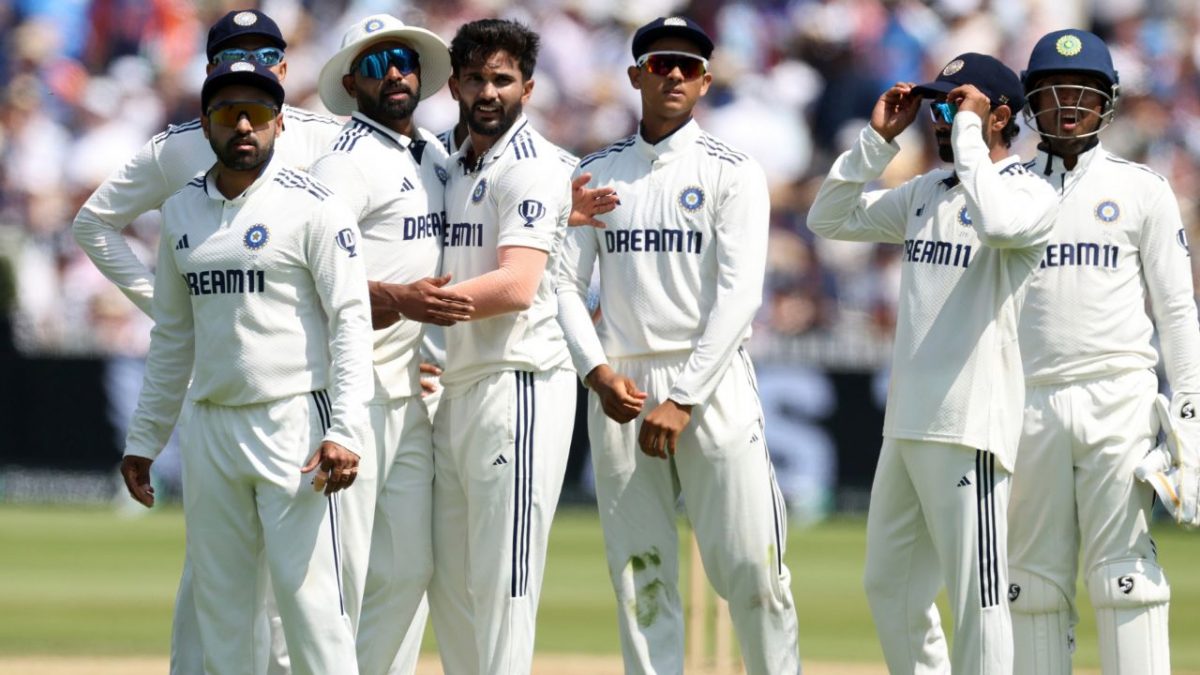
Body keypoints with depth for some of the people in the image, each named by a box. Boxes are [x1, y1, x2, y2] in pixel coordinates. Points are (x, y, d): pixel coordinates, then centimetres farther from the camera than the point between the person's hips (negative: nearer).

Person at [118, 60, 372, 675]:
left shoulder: (312, 206, -5)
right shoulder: (182, 212, 13)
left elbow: (350, 320, -11)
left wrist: (345, 432, -21)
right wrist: (143, 439, 17)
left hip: (292, 422, -6)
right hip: (209, 429, 6)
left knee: (308, 593, -11)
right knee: (217, 601, 8)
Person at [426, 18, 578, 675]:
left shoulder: (531, 167, -9)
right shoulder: (451, 170, 19)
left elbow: (516, 287, -20)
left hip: (517, 384, -9)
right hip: (452, 392, 9)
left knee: (501, 581, -10)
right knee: (448, 583, 10)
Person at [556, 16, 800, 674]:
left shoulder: (733, 172, 2)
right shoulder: (596, 173, 12)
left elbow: (739, 293, -7)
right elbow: (564, 282, 7)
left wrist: (683, 400, -14)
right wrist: (597, 371, -10)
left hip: (711, 382, -3)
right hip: (619, 388, 3)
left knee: (748, 564, -9)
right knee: (639, 572, 1)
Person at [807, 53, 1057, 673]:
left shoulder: (1030, 194, -7)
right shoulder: (925, 193, 17)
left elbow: (997, 222, -30)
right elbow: (830, 219, 20)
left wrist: (967, 128, -19)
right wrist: (877, 138, 10)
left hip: (969, 426, -9)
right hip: (905, 426, 9)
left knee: (975, 596, -9)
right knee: (889, 588, 15)